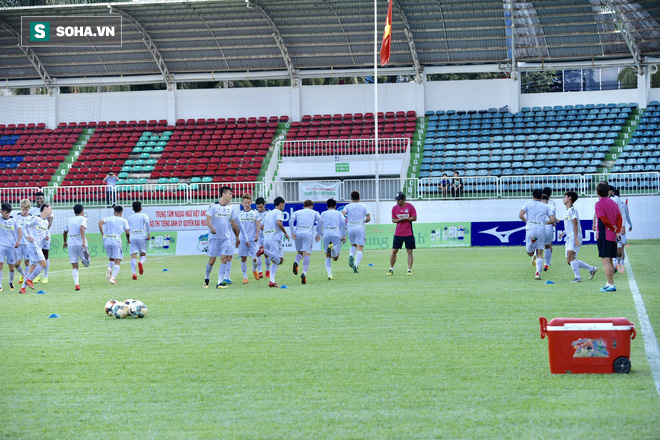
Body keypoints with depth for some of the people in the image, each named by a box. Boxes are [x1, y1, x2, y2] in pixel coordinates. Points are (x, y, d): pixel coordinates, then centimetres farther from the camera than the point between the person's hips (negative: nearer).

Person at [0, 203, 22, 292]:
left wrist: (18, 242, -8)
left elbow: (20, 231, 6)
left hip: (11, 246, 1)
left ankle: (11, 282, 32)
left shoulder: (14, 220, 4)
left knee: (12, 266, 4)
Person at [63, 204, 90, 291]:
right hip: (80, 243, -3)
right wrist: (83, 242, -23)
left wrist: (65, 242, 46)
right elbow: (82, 228, -15)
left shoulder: (70, 220, 20)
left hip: (71, 244, 3)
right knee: (86, 263, 7)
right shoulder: (83, 219, 4)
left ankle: (76, 284, -15)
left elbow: (65, 232, 29)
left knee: (74, 266, 1)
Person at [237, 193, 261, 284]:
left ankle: (254, 270, 25)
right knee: (243, 258, 0)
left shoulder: (255, 213, 3)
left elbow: (258, 225, 1)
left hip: (252, 239, -2)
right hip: (243, 239, 2)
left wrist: (257, 235, -12)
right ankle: (245, 277, 7)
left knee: (254, 258, -8)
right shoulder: (240, 214, 9)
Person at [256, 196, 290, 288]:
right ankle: (264, 250, -28)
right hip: (275, 239, -8)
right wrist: (285, 233, -7)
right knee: (280, 260, -13)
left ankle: (272, 281, -4)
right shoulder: (279, 212, 1)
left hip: (266, 238, 8)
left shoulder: (268, 213, 24)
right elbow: (278, 223, -18)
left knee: (275, 261, 10)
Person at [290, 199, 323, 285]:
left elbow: (291, 221, 5)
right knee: (307, 254, -9)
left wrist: (292, 232, -1)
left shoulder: (297, 212, 24)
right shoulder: (314, 213, 22)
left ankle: (296, 262, -14)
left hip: (298, 234, 2)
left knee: (300, 252, 20)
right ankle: (304, 273, -30)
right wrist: (318, 234, 6)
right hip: (308, 234, -2)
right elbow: (320, 221, 3)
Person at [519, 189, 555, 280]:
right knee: (540, 253, 4)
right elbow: (552, 219, 5)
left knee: (530, 253, 9)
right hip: (541, 229, 1)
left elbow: (520, 215, -5)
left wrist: (527, 221, 13)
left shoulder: (528, 205, 10)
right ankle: (538, 273, -12)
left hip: (530, 229, -1)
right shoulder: (546, 206, 13)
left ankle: (532, 241, -18)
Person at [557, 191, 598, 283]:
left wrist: (576, 238, -24)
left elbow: (575, 224, -17)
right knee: (569, 261, 8)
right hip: (569, 238, 10)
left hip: (574, 237, -10)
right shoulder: (567, 211, 20)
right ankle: (591, 269, 19)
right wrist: (563, 233, 15)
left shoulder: (572, 209, -9)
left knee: (570, 255, -24)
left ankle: (578, 277, -23)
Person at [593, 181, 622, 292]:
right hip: (613, 237, 8)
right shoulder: (613, 203, 12)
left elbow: (604, 220, -17)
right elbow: (619, 218, 7)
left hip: (604, 236, -8)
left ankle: (611, 285, -12)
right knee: (609, 260, 17)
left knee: (605, 261, -8)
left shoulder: (599, 204, -11)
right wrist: (617, 232, 1)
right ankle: (610, 283, 23)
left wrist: (614, 229, -4)